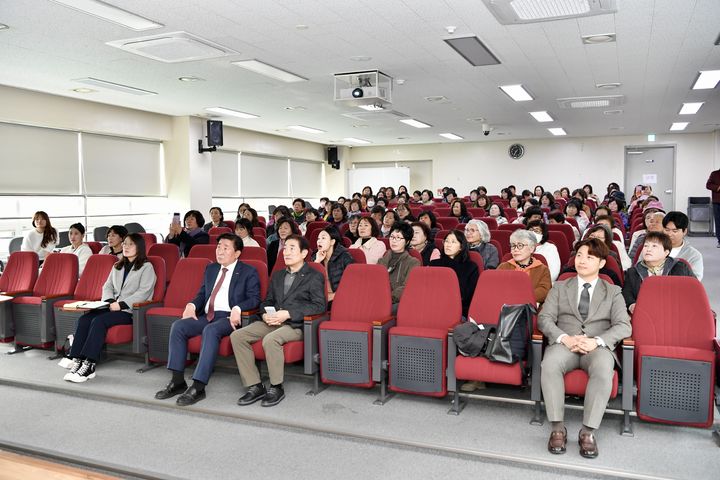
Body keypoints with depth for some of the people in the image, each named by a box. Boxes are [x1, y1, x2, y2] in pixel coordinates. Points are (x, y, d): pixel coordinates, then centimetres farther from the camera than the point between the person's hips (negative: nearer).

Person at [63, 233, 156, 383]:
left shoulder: (146, 267, 2)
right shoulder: (117, 266, 25)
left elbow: (143, 293, -10)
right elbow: (107, 286, 20)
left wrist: (121, 304, -17)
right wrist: (110, 301, -2)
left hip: (130, 310, -6)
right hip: (113, 307, 7)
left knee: (99, 321, -29)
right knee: (83, 319, -20)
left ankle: (89, 366, -31)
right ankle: (77, 362, -25)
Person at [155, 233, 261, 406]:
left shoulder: (248, 272, 5)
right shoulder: (211, 269, 23)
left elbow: (254, 299, -4)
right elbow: (202, 294, 23)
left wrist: (238, 309, -23)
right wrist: (192, 305, 1)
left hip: (228, 317, -6)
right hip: (206, 315, 6)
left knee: (210, 330, -36)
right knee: (178, 326, -19)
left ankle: (198, 387, -35)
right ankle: (177, 381, -16)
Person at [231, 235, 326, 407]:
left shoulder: (315, 276, 3)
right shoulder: (277, 275, 24)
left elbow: (319, 305, -8)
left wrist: (288, 314, -17)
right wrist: (265, 314, -2)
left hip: (296, 324, -6)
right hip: (272, 322, 7)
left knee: (270, 339, -36)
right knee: (237, 336, -16)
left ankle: (276, 388, -16)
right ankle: (255, 386, -11)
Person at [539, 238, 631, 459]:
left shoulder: (613, 292, 17)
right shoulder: (559, 288, 18)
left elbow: (624, 326, 3)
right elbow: (544, 319, 6)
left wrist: (596, 341, -16)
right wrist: (565, 338, -14)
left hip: (598, 347, 0)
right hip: (565, 344, 1)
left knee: (603, 369, -36)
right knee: (550, 364, -34)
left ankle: (588, 432, -26)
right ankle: (558, 429, -24)